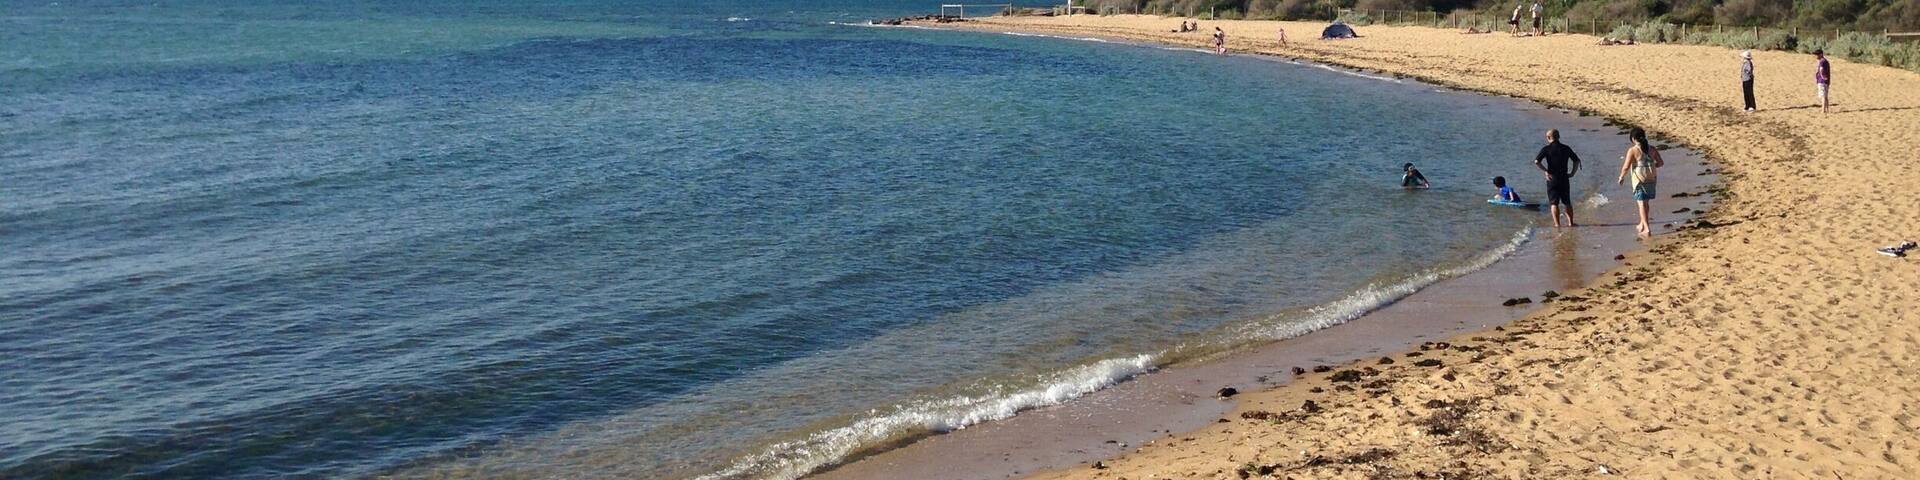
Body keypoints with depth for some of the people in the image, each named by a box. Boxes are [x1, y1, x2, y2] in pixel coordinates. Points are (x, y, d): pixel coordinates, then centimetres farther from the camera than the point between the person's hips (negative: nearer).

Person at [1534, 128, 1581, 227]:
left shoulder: (1546, 149, -7)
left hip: (1552, 178, -4)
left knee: (1554, 203, 0)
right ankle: (1570, 223, 18)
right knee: (1567, 202, 15)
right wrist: (1572, 173, 12)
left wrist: (1545, 171, -9)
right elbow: (1577, 161, 10)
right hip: (1565, 178, 4)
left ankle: (1557, 224, -6)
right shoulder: (1566, 148, 6)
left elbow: (1536, 162, -18)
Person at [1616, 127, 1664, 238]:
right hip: (1651, 178, 5)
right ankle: (1642, 225, 34)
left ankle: (1647, 229, -7)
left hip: (1640, 179, -5)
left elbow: (1626, 167, -15)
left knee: (1642, 203, 0)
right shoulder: (1652, 149, 1)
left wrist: (1621, 177, 1)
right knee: (1646, 202, 20)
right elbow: (1661, 162, 4)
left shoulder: (1632, 150, -13)